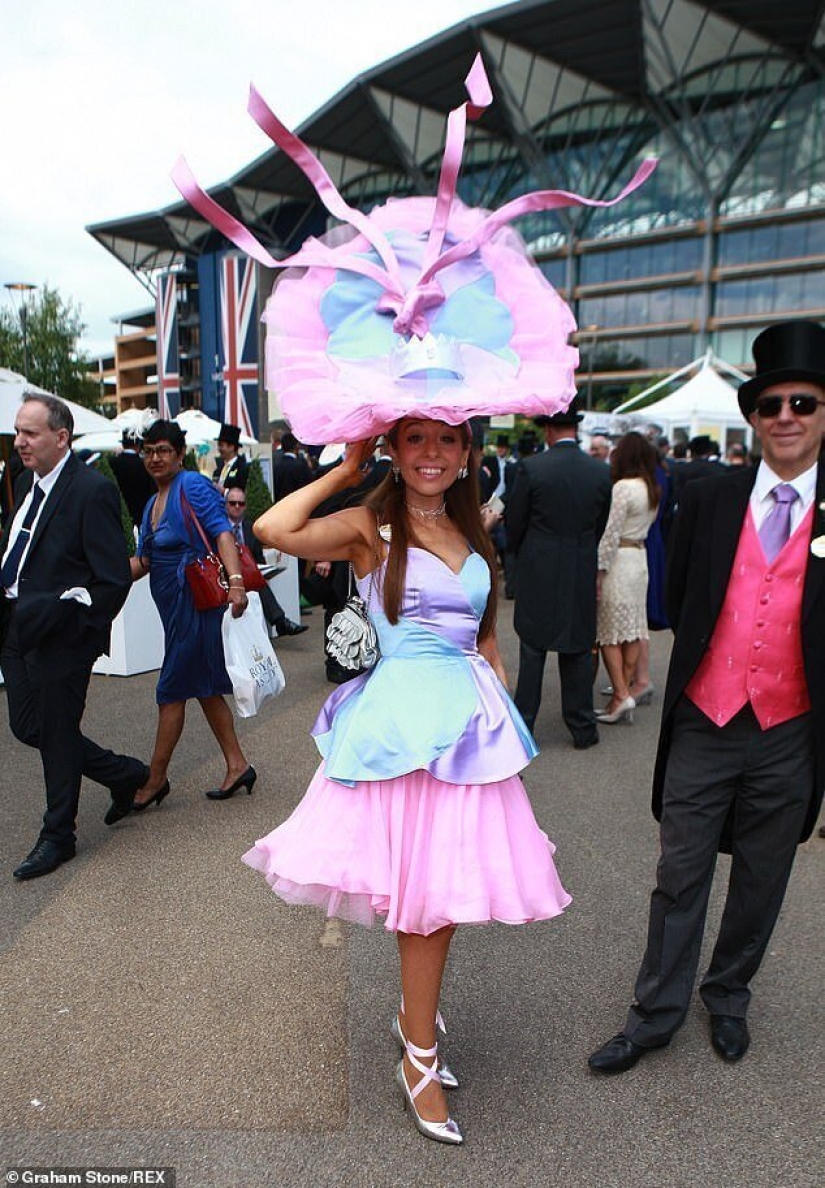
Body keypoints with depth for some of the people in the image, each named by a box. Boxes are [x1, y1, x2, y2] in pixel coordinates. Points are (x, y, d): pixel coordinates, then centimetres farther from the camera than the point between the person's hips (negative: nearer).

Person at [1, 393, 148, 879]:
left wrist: (64, 616, -19)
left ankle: (58, 836, 27)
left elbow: (114, 580, -18)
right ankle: (126, 774, 34)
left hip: (60, 636, -8)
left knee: (57, 734, 6)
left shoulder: (93, 490, -17)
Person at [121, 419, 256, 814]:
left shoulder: (193, 485, -9)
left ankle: (155, 779, 12)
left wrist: (235, 581, -33)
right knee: (204, 686, 13)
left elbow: (222, 533, -20)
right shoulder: (153, 503, 17)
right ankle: (237, 766, 22)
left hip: (197, 600, -9)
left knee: (172, 689, -1)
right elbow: (142, 560, 16)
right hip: (176, 605, 9)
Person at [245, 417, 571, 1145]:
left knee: (449, 883, 13)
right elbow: (274, 529, -21)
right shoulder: (370, 528, -4)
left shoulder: (472, 535, 13)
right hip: (404, 718, -5)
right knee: (426, 888, 1)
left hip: (472, 715, 6)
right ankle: (420, 1058, 23)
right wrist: (346, 470, -9)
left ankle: (414, 1019, 37)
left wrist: (504, 711, 12)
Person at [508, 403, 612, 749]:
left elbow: (515, 524, -4)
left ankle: (523, 724, 14)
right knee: (578, 649, 11)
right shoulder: (601, 471, -1)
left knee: (532, 650, 6)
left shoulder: (531, 467, -11)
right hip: (582, 574, 3)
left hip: (537, 573, -2)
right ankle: (582, 727, 19)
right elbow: (601, 526, 7)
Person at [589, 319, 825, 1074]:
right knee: (680, 877, 11)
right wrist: (710, 658, 3)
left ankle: (729, 997, 43)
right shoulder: (708, 501, -1)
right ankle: (656, 1013, 29)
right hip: (704, 723, 0)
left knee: (760, 884, 18)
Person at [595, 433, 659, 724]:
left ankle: (621, 695, -5)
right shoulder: (652, 490, 10)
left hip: (618, 561, -8)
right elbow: (644, 527, 14)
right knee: (631, 628, 11)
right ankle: (627, 687, 19)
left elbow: (610, 534, -17)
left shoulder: (623, 487, -15)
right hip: (640, 558, 8)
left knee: (609, 633, -2)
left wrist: (598, 571, -14)